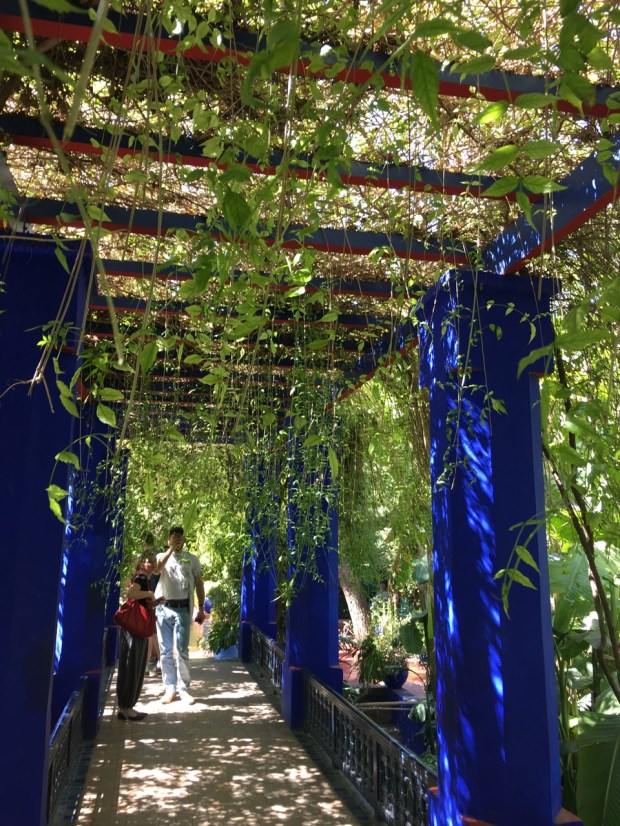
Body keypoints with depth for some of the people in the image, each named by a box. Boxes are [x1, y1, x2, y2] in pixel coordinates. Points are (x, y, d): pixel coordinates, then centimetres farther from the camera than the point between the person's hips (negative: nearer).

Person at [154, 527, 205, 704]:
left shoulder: (192, 559, 10)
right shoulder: (162, 556, 10)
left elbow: (199, 584, 9)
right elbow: (155, 569, -13)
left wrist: (201, 608, 3)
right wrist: (171, 549, -16)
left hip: (182, 609, -1)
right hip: (163, 609, 1)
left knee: (181, 651, -2)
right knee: (165, 651, 5)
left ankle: (183, 689, 6)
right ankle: (170, 688, 12)